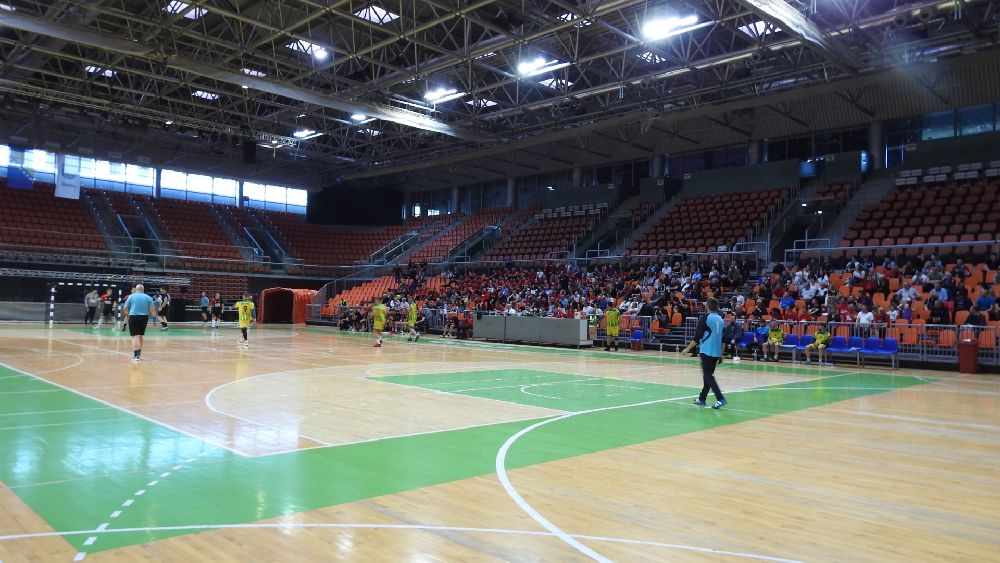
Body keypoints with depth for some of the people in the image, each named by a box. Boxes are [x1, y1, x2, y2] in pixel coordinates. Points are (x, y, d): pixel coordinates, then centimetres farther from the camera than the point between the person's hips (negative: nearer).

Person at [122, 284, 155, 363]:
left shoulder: (131, 296, 3)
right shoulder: (148, 297, 5)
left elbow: (125, 309, 6)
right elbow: (152, 310, -1)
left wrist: (128, 314, 24)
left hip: (133, 317, -3)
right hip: (144, 318, 3)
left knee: (135, 336, -7)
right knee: (140, 336, 18)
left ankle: (136, 356, -20)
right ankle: (139, 354, 30)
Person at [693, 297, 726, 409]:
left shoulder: (705, 318, -9)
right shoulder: (720, 319, 10)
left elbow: (697, 336, -11)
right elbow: (722, 339, 14)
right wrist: (721, 355, 20)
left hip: (706, 351, -7)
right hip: (716, 352, 7)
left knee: (708, 375, -4)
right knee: (708, 375, 15)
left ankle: (720, 399, -17)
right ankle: (702, 398, 20)